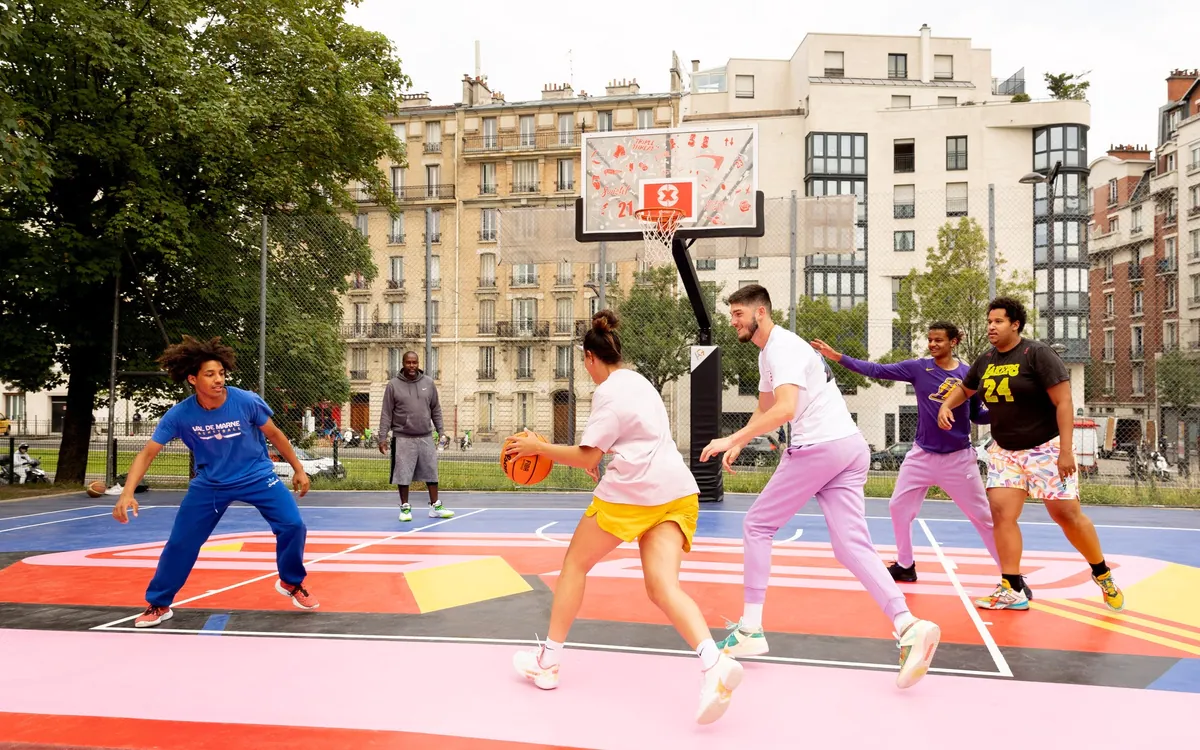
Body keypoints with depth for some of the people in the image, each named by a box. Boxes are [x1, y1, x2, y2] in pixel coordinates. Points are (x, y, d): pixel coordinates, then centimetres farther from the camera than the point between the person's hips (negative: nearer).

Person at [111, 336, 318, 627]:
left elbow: (275, 435, -5)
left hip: (257, 475, -1)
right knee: (180, 542, 1)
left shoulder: (247, 401, -23)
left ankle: (291, 583, 14)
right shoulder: (179, 415, -21)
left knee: (293, 525, -14)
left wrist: (298, 469, 2)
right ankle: (158, 605, 23)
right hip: (210, 484, 1)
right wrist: (127, 493, -30)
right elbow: (147, 453, -16)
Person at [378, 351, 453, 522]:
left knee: (431, 472, 7)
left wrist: (441, 431, 5)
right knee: (403, 475, 1)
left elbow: (436, 410, 11)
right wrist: (382, 437, -6)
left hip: (426, 437, 3)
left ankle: (435, 506, 16)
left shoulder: (428, 383, 6)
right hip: (403, 438, -3)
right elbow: (386, 414, -1)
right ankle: (405, 508, 14)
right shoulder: (393, 385, -2)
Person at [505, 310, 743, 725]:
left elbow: (587, 457, -10)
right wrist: (600, 464, 38)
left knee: (575, 563, 13)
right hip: (676, 491, 8)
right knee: (663, 586, -6)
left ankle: (547, 661, 21)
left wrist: (537, 447, -1)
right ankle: (715, 663, -31)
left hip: (631, 491, -8)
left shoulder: (609, 391, -6)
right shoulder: (638, 380, 22)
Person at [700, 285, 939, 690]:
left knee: (757, 524, 3)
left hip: (821, 446, -9)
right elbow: (765, 409, 33)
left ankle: (750, 629, 5)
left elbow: (784, 409, -25)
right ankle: (909, 627, -15)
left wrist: (732, 439, -23)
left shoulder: (783, 347, -10)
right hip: (850, 447, 9)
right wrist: (740, 444, 19)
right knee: (852, 546, 1)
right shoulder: (768, 352, 21)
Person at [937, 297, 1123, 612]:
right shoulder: (985, 360, 5)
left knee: (1067, 514, -1)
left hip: (1045, 447, -5)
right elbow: (964, 388, 24)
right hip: (1004, 450, 6)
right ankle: (1012, 591, -1)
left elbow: (1064, 402, -18)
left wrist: (1066, 451, -23)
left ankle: (1103, 576, 23)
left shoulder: (1037, 354, -14)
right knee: (1001, 513, -7)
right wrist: (946, 406, 2)